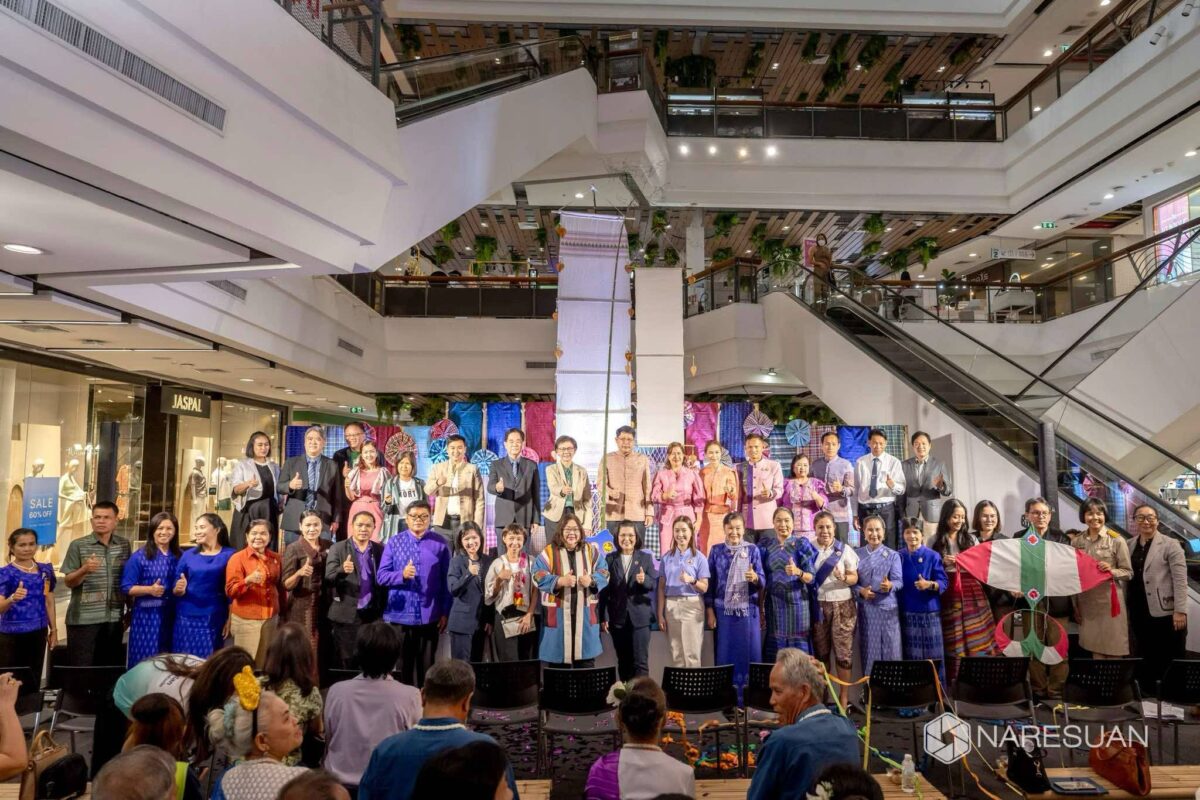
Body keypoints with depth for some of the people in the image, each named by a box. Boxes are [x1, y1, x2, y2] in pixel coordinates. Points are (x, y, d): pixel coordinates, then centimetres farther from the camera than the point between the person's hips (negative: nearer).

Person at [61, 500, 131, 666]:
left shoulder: (124, 544, 7)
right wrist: (84, 569, -23)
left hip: (114, 619, 3)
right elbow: (68, 582, -4)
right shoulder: (78, 545, -3)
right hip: (84, 619, -3)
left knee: (110, 668, 10)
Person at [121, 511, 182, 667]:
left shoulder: (180, 556, 7)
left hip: (172, 615, 3)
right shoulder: (139, 557, -2)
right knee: (144, 660, 0)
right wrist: (149, 589, -18)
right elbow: (126, 588, -4)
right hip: (146, 615, -3)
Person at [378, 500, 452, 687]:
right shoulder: (394, 542, 0)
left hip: (429, 616, 0)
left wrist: (445, 612, -1)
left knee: (426, 666, 11)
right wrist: (402, 574, -21)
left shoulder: (440, 543, -2)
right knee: (403, 664, 12)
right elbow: (382, 576, -2)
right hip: (401, 615, 0)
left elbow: (446, 580, 0)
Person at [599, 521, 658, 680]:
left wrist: (644, 580, -22)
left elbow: (654, 584, 0)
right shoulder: (610, 559, 5)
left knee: (640, 661, -4)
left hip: (640, 616, -1)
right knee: (623, 661, 10)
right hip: (618, 618, 1)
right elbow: (604, 590, 2)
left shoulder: (646, 557, 4)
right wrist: (604, 617, -3)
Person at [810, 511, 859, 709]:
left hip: (842, 605, -1)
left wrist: (844, 578, -19)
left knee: (843, 650, -1)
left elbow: (855, 577, 0)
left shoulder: (845, 549, 1)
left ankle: (844, 694, 10)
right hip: (818, 605, 2)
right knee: (820, 651, 7)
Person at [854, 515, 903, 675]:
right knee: (869, 649, 8)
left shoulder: (892, 555, 2)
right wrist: (861, 591, -17)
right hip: (865, 608, 1)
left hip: (887, 607, -1)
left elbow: (899, 581, -6)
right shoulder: (857, 555, 5)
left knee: (890, 649, 2)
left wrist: (890, 585, -27)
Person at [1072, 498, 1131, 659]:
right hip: (1087, 603, 3)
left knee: (1113, 652, 2)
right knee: (1095, 650, 11)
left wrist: (1112, 571, -21)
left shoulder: (1117, 540, -5)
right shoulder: (1076, 542, 5)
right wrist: (1075, 605, 10)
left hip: (1110, 601, -3)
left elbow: (1128, 572, -1)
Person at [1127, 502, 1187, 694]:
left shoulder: (1170, 545, -5)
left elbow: (1180, 580, -9)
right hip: (1140, 614, 5)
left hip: (1165, 613, -5)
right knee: (1144, 662, 12)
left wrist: (1180, 611, -15)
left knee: (1170, 664, 4)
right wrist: (1126, 610, 8)